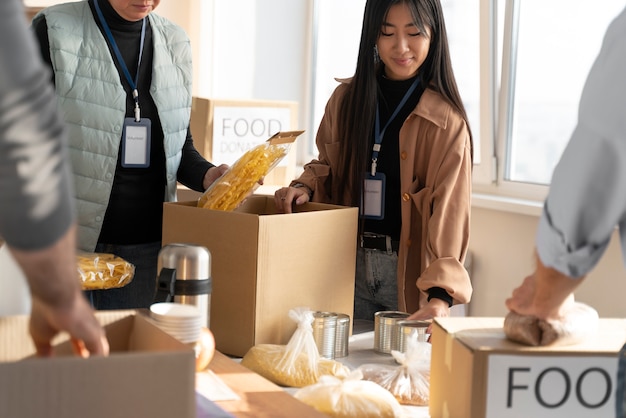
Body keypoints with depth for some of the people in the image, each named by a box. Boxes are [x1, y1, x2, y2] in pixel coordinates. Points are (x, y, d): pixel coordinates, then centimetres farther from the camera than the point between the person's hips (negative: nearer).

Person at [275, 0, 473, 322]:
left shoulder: (447, 120, -10)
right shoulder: (346, 99, 4)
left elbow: (449, 208, -19)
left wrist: (440, 295, -31)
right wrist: (305, 186, -6)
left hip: (409, 271, -3)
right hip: (350, 266, 3)